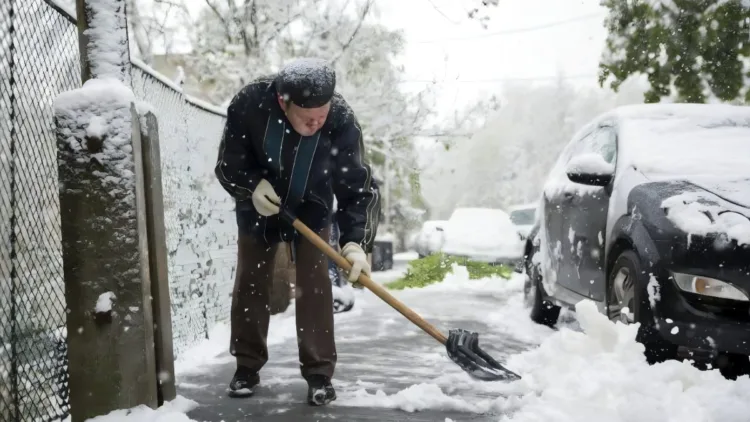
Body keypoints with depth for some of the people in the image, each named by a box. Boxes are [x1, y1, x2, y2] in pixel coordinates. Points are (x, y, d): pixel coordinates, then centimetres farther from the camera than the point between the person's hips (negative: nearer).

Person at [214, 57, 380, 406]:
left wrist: (356, 242, -41)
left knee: (314, 287, -6)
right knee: (250, 285, 7)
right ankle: (247, 366, 21)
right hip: (258, 208, 1)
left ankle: (319, 374, 4)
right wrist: (252, 185, -34)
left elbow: (358, 186, -30)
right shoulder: (249, 104, -32)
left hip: (311, 211, -1)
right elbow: (227, 165, -16)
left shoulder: (341, 120, -33)